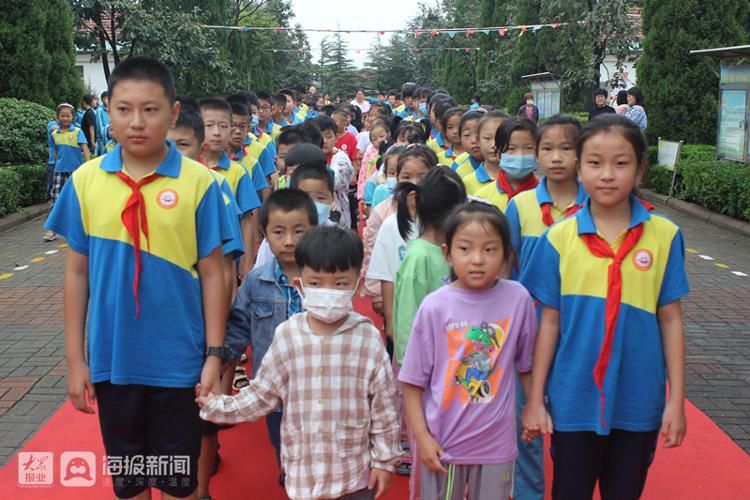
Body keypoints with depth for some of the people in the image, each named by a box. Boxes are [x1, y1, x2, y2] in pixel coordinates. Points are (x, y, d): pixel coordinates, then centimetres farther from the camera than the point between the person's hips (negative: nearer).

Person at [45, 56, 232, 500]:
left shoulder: (199, 182, -10)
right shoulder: (85, 180, -3)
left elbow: (212, 274, -5)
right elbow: (77, 271, 4)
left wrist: (214, 356, -6)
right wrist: (74, 358, 4)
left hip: (178, 362, -2)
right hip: (112, 361, 2)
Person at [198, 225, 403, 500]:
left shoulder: (368, 338, -12)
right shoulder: (286, 335, -7)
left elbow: (384, 405, -5)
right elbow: (262, 393, 4)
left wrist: (385, 460, -3)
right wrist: (219, 406, 1)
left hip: (355, 471, -2)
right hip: (303, 470, 2)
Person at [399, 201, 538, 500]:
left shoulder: (518, 299, -9)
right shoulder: (434, 307, -14)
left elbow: (526, 365, 5)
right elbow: (412, 381, -7)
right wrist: (422, 437, -10)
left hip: (497, 442, 2)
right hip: (442, 442, -1)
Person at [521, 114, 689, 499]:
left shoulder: (664, 236, -6)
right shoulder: (559, 238, -6)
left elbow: (670, 320, -1)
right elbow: (549, 322, -1)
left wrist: (676, 399, -1)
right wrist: (535, 398, 0)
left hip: (638, 402, 1)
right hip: (574, 401, 0)